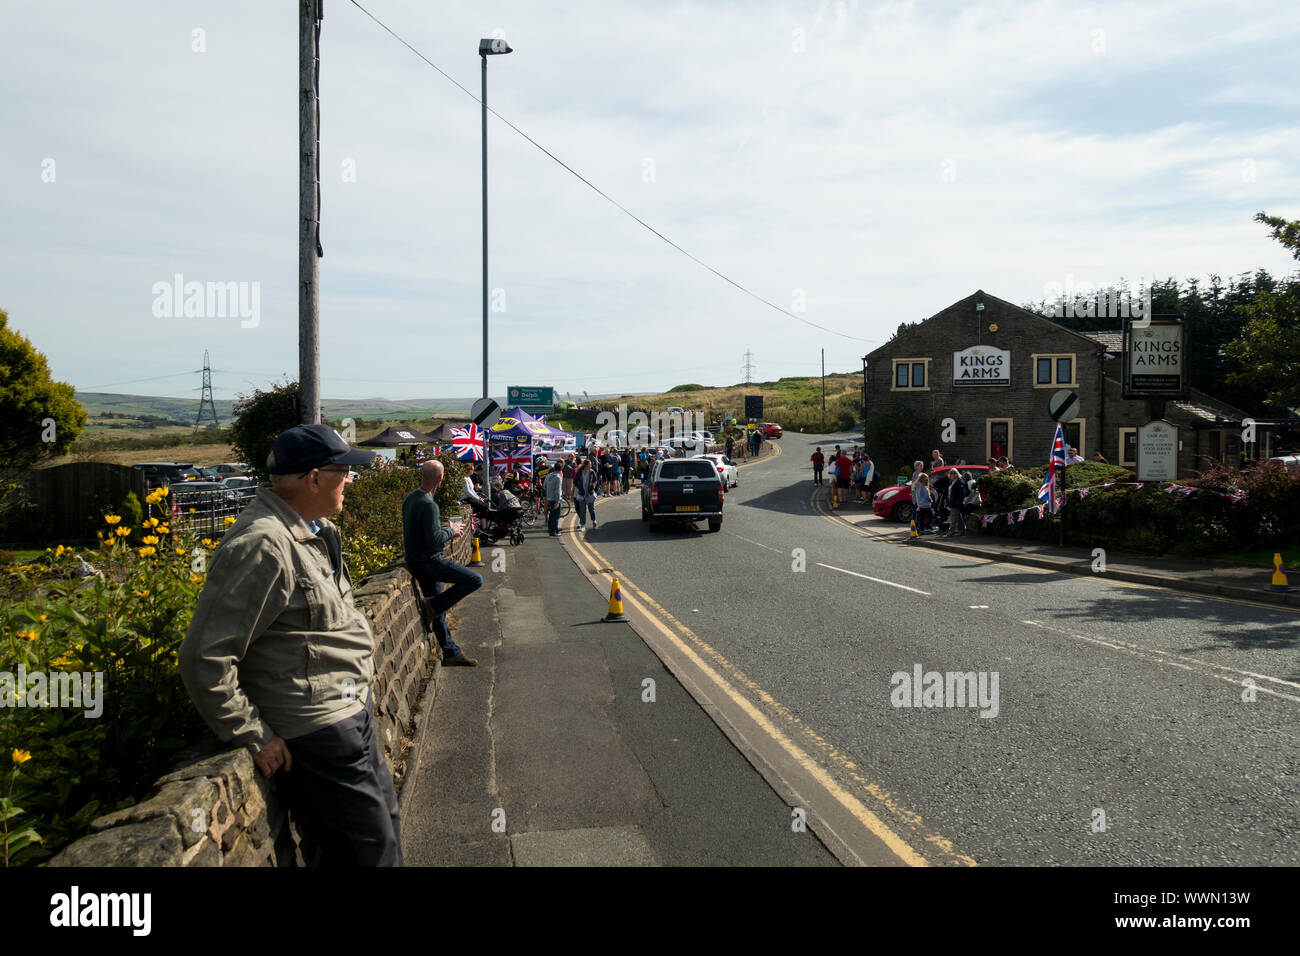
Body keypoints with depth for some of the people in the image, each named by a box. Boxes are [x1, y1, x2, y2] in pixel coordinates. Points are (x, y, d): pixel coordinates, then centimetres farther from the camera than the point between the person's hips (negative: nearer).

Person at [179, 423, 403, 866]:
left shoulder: (316, 530, 8)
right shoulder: (263, 544, -23)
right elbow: (205, 659, -24)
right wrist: (255, 739, -17)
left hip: (351, 714, 10)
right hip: (316, 734, -10)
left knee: (385, 826, 20)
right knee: (371, 850, 1)